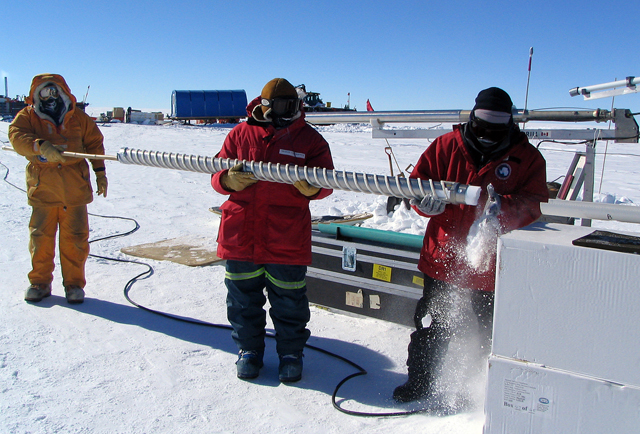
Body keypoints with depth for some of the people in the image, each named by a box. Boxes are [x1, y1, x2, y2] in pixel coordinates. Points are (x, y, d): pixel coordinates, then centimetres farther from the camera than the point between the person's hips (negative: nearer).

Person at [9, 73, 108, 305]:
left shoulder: (78, 118, 11)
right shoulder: (27, 116, 6)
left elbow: (94, 143, 17)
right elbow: (17, 136, -13)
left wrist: (100, 172, 11)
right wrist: (41, 146, -31)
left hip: (75, 188, 0)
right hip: (43, 188, 0)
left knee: (75, 237, 1)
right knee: (40, 236, 4)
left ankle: (74, 283, 12)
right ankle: (40, 281, 19)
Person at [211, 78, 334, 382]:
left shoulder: (310, 138, 3)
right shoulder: (240, 134, 6)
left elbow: (326, 182, -1)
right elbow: (217, 176, 7)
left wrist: (311, 188, -25)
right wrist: (229, 180, -17)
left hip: (287, 238, -1)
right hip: (240, 233, 2)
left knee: (288, 299, 7)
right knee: (243, 295, 13)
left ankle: (290, 352, 28)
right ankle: (249, 348, 33)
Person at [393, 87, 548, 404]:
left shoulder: (528, 158, -1)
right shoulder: (447, 145, 1)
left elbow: (534, 205, -9)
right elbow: (418, 180, 1)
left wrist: (502, 208, -30)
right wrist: (427, 199, -22)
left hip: (492, 264, -1)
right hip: (442, 255, 1)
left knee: (494, 331, 13)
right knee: (431, 325, 13)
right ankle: (419, 384, 31)